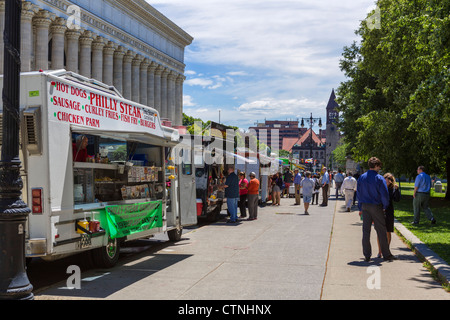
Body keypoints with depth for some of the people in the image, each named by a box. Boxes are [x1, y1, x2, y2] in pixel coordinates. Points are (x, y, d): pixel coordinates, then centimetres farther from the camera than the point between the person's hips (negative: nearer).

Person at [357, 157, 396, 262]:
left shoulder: (362, 178, 4)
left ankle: (367, 255, 11)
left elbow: (359, 193, 8)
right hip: (376, 207, -4)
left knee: (366, 231, 8)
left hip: (365, 207, 4)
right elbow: (384, 194, -12)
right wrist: (385, 206, 4)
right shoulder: (379, 178, -11)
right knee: (381, 231, 5)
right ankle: (386, 254, 11)